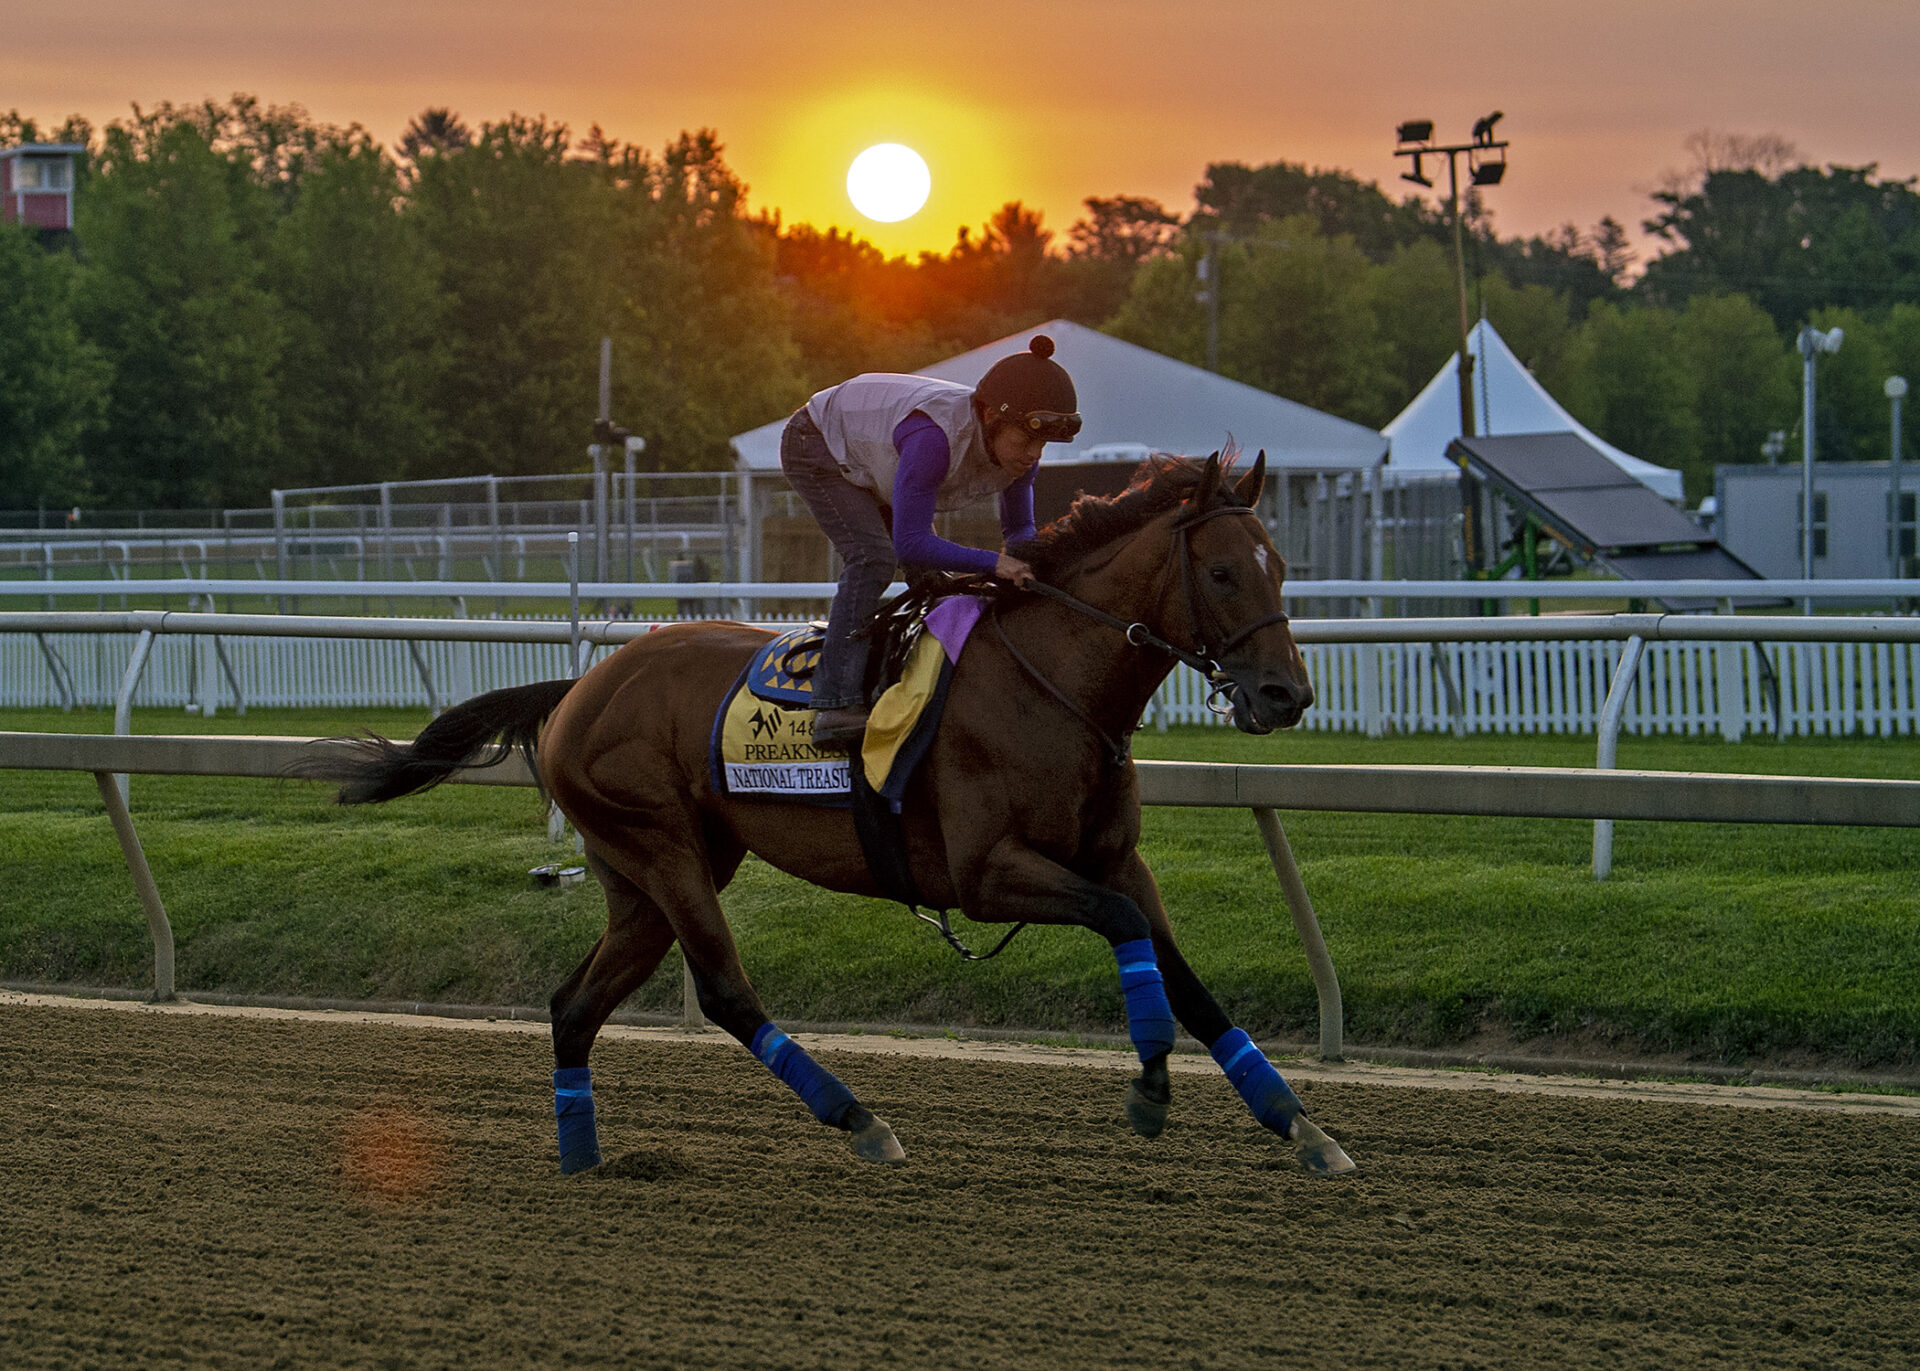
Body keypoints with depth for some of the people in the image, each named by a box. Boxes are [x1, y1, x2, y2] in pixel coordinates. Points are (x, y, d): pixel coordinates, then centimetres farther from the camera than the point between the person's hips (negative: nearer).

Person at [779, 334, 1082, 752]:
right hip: (816, 447, -8)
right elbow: (910, 543, -43)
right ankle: (837, 705, -30)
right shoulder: (936, 437, -44)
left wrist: (1024, 562, -27)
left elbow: (1019, 528, -5)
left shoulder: (1017, 444, -21)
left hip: (868, 458, 8)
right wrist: (992, 563, -49)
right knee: (873, 558, -26)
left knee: (930, 576, 3)